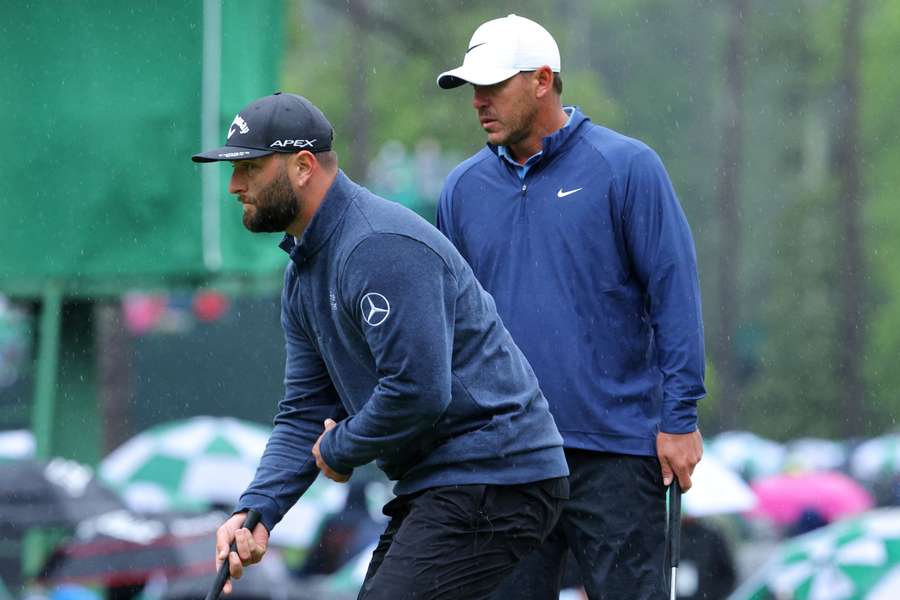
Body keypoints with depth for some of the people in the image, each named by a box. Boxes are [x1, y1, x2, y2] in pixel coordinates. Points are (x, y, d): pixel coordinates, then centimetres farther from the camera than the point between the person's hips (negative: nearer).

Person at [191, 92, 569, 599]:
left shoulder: (382, 248, -19)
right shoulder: (305, 271, 14)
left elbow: (417, 392, -26)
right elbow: (305, 413, 13)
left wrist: (339, 450, -8)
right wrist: (256, 510, -3)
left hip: (495, 480, -11)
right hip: (436, 485, 11)